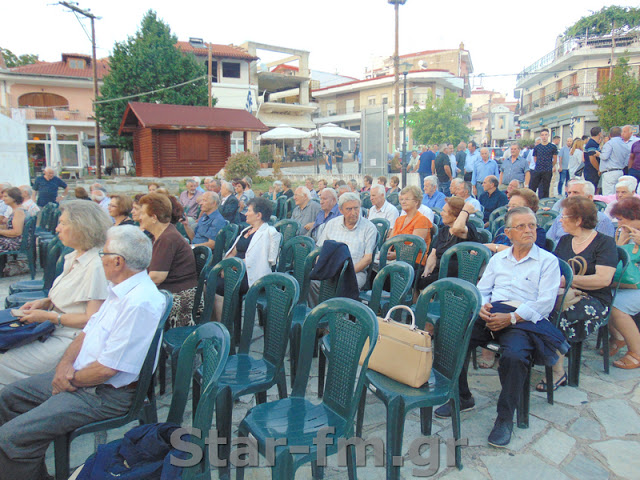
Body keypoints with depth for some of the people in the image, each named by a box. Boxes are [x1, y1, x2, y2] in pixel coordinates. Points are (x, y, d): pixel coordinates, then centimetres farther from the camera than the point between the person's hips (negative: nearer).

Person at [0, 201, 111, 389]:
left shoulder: (96, 266, -21)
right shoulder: (74, 257, 10)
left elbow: (92, 320, -21)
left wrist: (48, 317, -16)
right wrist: (45, 302, 5)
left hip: (71, 341, -9)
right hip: (54, 330, 9)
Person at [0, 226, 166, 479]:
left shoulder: (139, 303, -29)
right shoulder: (120, 289, 5)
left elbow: (106, 369, -25)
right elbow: (88, 330, 12)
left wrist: (71, 379, -8)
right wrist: (66, 364, -5)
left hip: (106, 394, -10)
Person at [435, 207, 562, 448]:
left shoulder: (548, 261, 9)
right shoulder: (498, 259, 24)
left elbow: (545, 302, -3)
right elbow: (481, 290, 21)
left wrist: (512, 318, -15)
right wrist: (481, 306, -4)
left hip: (523, 319, -4)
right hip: (491, 314, 4)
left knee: (514, 356, -35)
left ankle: (505, 418, -15)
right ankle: (462, 397, -1)